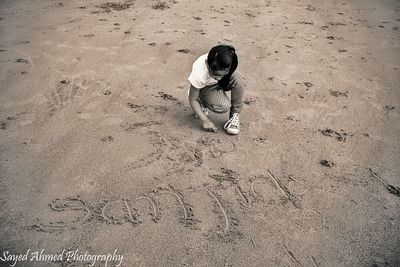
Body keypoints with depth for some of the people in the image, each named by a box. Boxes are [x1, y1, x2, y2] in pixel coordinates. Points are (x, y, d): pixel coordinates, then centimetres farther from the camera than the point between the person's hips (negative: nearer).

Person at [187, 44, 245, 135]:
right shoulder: (199, 74, -39)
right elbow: (192, 100, -26)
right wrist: (205, 120, -27)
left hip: (221, 84, 4)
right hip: (205, 87, -4)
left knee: (238, 80, -30)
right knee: (223, 107, -30)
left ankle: (235, 116, -14)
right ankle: (203, 103, 3)